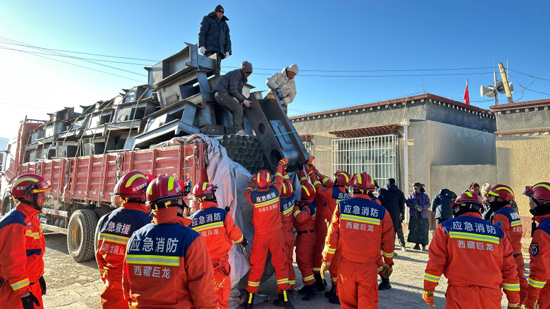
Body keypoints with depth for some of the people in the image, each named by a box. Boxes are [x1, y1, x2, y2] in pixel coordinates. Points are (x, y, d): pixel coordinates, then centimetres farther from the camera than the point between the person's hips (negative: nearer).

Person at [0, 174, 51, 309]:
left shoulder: (31, 219, 8)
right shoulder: (15, 223, -24)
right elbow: (12, 262, -27)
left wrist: (39, 276, 20)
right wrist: (24, 294, -24)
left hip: (32, 284, 9)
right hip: (14, 290, -9)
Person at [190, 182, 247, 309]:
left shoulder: (192, 219, -5)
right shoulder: (222, 213, -14)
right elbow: (234, 233, -5)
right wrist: (242, 240, 16)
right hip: (220, 263, -3)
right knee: (221, 293, 7)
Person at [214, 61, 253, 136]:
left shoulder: (243, 79, 17)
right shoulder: (236, 74, -13)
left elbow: (239, 93, 20)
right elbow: (233, 90, -21)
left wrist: (246, 100, 3)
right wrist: (243, 101, -20)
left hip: (226, 95, 10)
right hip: (221, 93, -10)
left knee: (239, 111, 1)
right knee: (238, 108, -20)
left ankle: (239, 130, -3)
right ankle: (237, 131, -24)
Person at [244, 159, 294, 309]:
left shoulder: (253, 196, -17)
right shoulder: (275, 191, -15)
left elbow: (247, 191, 9)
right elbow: (278, 178, 5)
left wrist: (253, 182, 27)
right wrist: (281, 164, 24)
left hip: (260, 236, 0)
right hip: (276, 234, 0)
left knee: (256, 266, 11)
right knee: (280, 264, 12)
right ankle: (284, 295, 20)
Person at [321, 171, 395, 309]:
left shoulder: (342, 206, -5)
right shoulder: (381, 211, -4)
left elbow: (332, 236, -4)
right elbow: (388, 241, 3)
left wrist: (326, 260, 6)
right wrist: (389, 263, 19)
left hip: (346, 265, 1)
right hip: (369, 267, -1)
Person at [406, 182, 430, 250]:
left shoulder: (424, 196, 8)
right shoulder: (411, 195, 11)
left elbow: (428, 204, -1)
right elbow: (408, 203, 0)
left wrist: (422, 207, -19)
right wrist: (414, 206, -19)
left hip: (423, 215, -1)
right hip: (414, 215, 1)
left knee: (423, 231, -3)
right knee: (414, 230, -3)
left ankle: (424, 245, 4)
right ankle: (417, 245, 4)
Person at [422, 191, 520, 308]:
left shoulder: (446, 228, 0)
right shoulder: (498, 232, 8)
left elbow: (435, 262, -4)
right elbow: (509, 270, 10)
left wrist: (428, 291, 5)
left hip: (459, 295, -2)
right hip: (490, 299, 3)